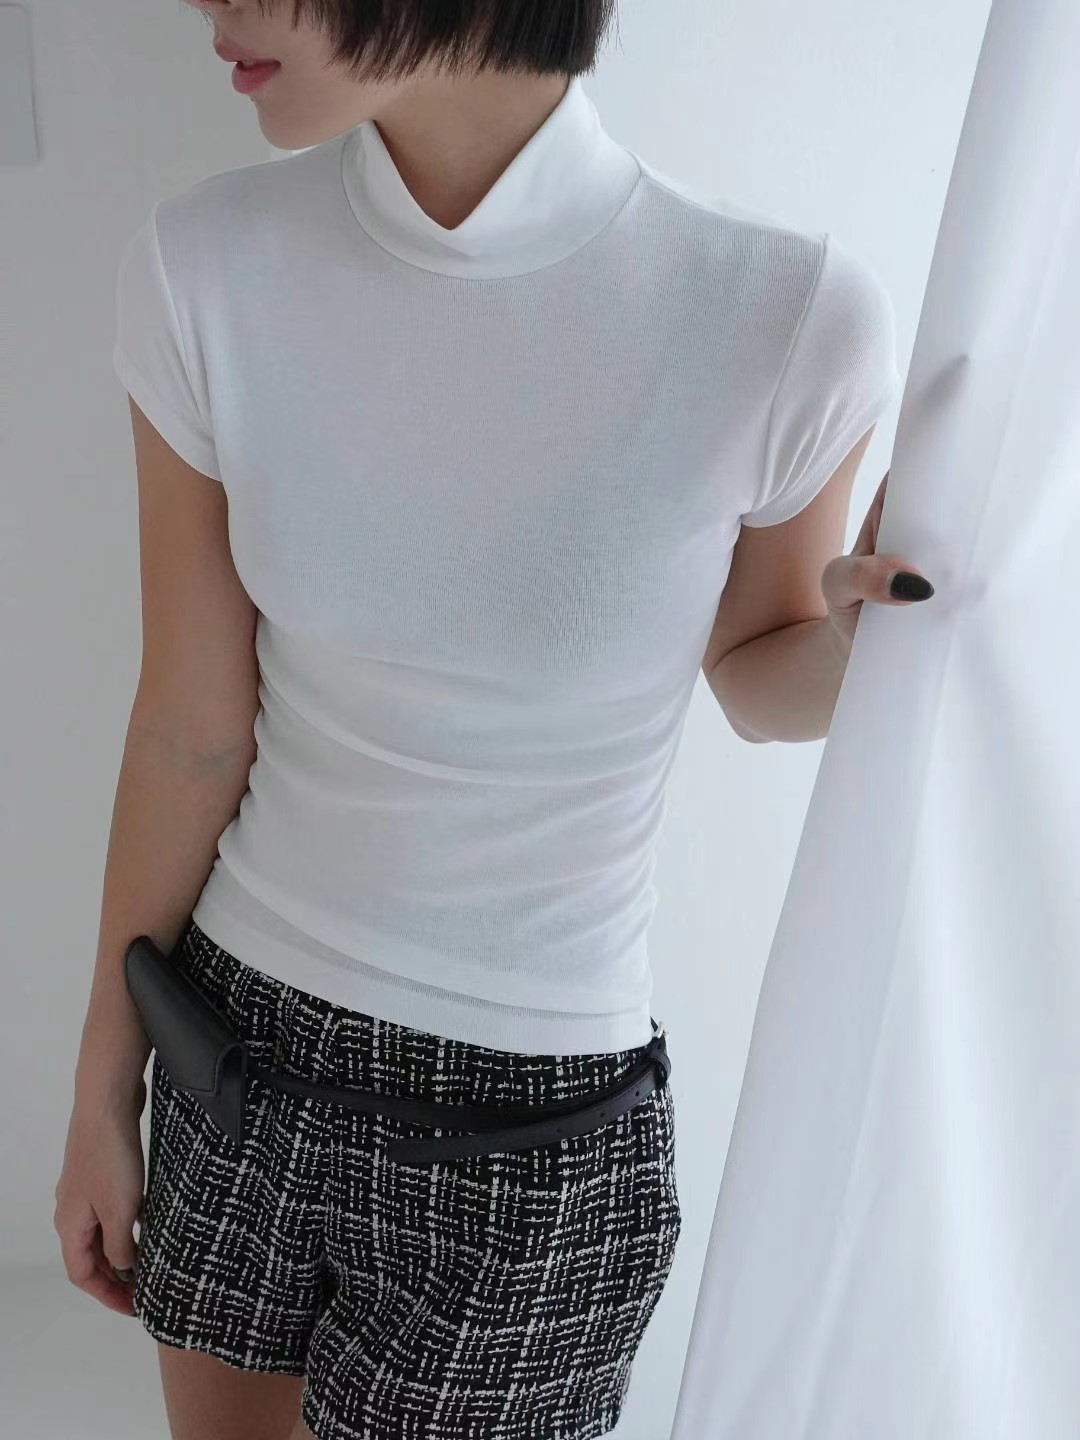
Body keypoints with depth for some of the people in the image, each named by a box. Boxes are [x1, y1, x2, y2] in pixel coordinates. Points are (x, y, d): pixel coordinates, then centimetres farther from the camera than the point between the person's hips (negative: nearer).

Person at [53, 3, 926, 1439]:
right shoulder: (209, 272, -14)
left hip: (535, 1118, -3)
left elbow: (758, 676, -3)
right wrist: (104, 1091, 5)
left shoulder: (783, 316, -22)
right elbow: (190, 728, -5)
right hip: (245, 1039, 3)